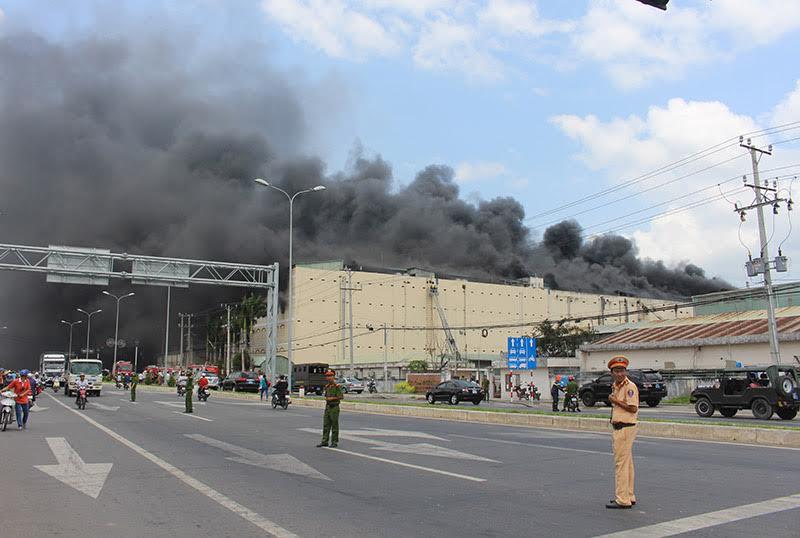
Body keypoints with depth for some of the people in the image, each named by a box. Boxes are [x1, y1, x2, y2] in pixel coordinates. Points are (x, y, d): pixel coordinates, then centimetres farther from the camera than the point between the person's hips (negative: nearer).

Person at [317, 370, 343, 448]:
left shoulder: (337, 386, -10)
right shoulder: (327, 387, 12)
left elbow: (341, 396, -16)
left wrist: (332, 398, -16)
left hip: (334, 407, -7)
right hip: (327, 407, 7)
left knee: (334, 426, 0)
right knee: (326, 425, 7)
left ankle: (334, 442, 6)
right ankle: (324, 441, 11)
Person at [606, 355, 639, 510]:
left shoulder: (630, 386, -15)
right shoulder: (615, 386, 14)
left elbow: (633, 408, -22)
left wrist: (615, 401, -15)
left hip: (625, 428, -10)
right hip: (618, 428, 10)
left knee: (621, 464, -8)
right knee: (627, 463, 16)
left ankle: (622, 500, -4)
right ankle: (629, 496, 24)